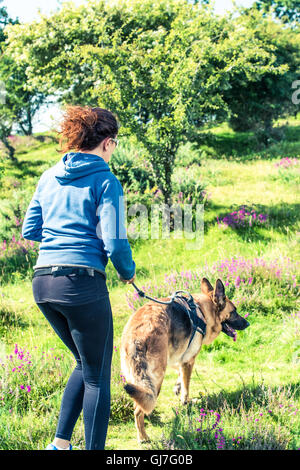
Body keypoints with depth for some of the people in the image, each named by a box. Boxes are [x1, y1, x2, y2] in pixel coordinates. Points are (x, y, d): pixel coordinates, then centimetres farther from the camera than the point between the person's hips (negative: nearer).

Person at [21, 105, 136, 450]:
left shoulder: (49, 177, 13)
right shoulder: (105, 181, -5)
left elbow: (29, 231, 17)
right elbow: (114, 243, -11)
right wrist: (128, 272, 8)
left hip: (42, 281, 7)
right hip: (82, 282, -7)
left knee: (86, 364, 24)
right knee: (97, 377, 8)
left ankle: (60, 442, 22)